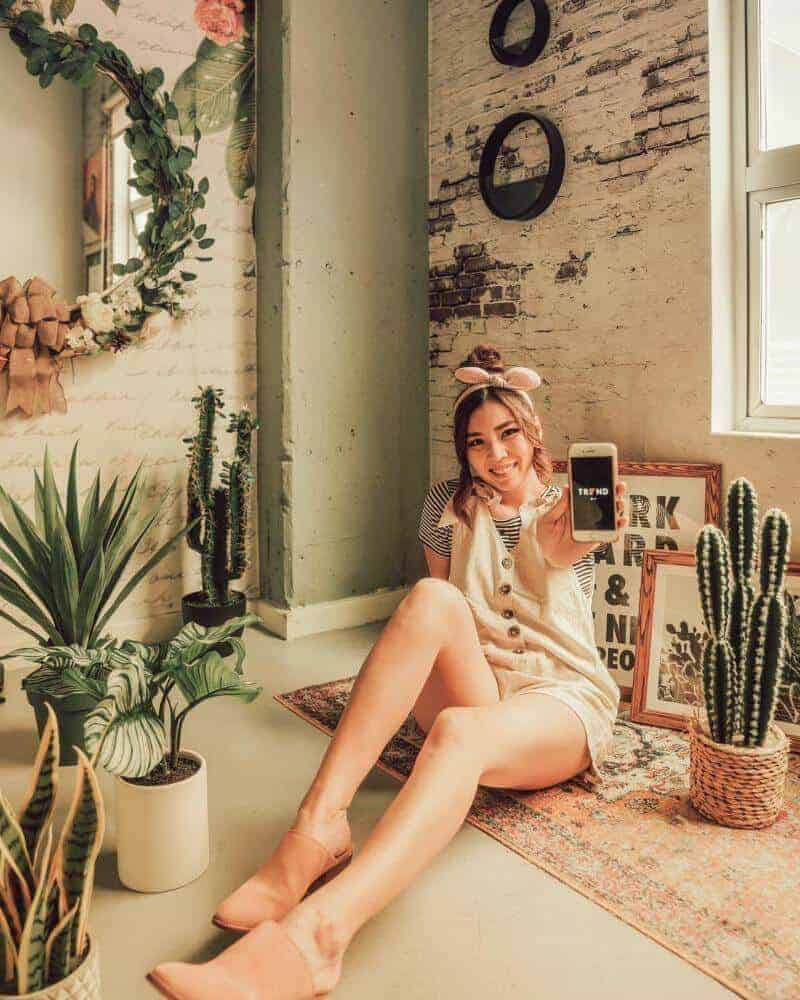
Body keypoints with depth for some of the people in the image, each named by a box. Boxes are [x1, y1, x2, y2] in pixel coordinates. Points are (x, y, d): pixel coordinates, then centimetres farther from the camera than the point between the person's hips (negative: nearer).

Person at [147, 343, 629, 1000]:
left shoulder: (568, 507, 8)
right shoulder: (450, 504, 13)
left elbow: (560, 552, -17)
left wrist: (562, 545, -40)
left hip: (564, 696, -2)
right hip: (474, 688, 2)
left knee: (460, 731, -39)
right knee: (432, 600, -31)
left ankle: (314, 933, -57)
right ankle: (318, 825, -41)